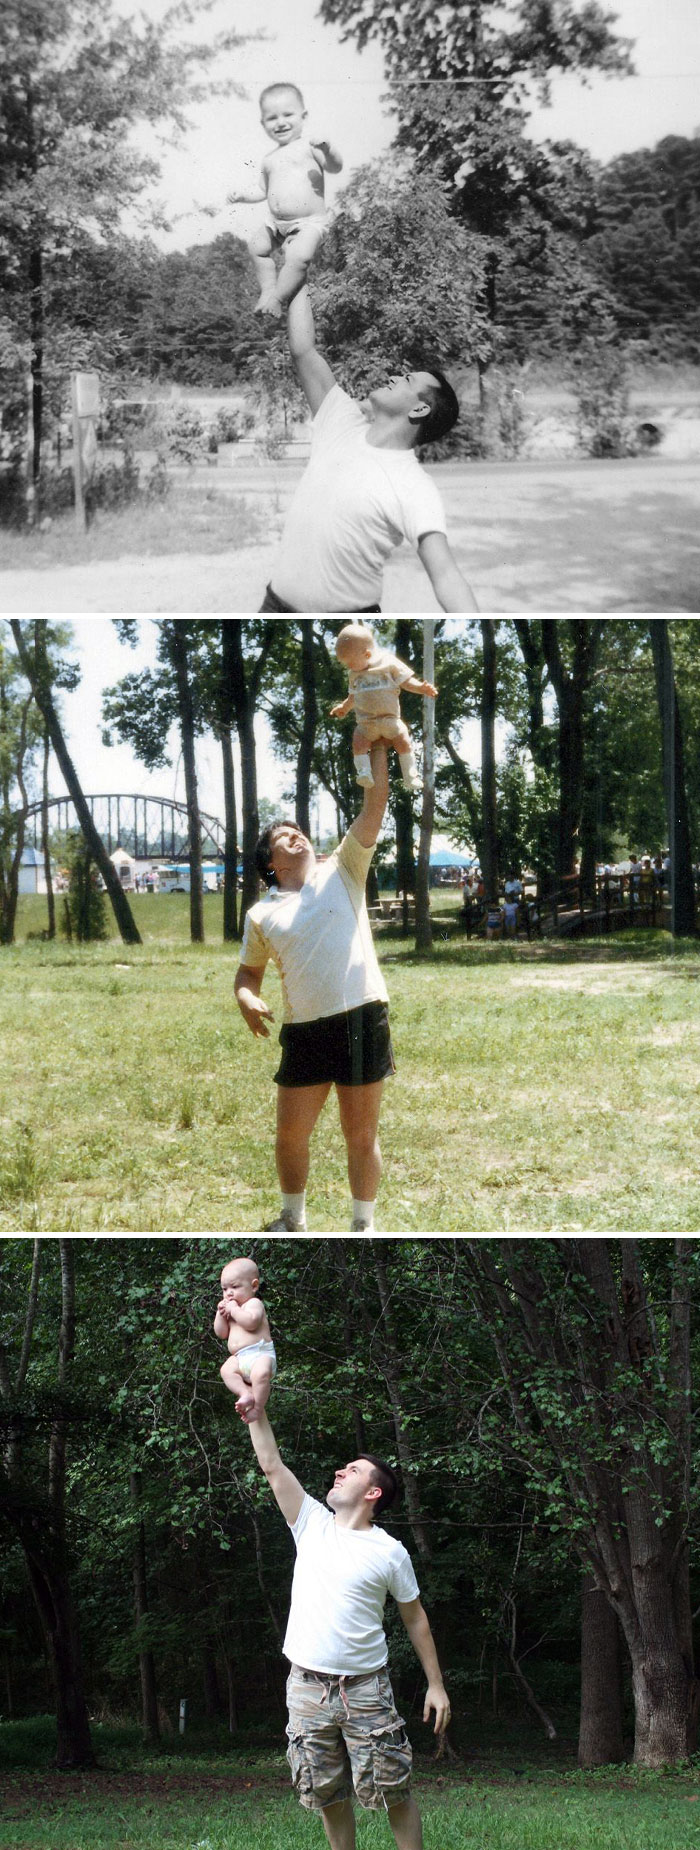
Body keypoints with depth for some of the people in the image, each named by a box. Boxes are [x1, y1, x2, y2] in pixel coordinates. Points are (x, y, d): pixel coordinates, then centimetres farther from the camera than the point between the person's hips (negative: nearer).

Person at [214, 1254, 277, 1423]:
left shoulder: (254, 1303, -1)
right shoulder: (230, 1309, 25)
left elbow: (251, 1322, -23)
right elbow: (221, 1333, 21)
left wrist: (233, 1309, -11)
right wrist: (220, 1314, 7)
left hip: (260, 1354, -8)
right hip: (239, 1358, 8)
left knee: (260, 1372, -36)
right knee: (226, 1369, -21)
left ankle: (257, 1408, -31)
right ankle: (246, 1393, -30)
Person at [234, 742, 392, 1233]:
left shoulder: (342, 872, 6)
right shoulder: (261, 915, 9)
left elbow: (376, 800, 1)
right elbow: (249, 972, 19)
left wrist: (376, 741, -2)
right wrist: (247, 999, -4)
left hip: (362, 1021, -2)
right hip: (305, 1031, 2)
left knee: (362, 1134, 5)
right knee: (291, 1134, 9)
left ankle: (364, 1227, 17)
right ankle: (293, 1220, 29)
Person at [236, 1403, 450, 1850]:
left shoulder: (390, 1552, -2)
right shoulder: (313, 1524, 6)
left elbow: (415, 1619, 5)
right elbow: (271, 1464, 2)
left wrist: (436, 1685, 3)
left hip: (366, 1689, -3)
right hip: (308, 1687, 3)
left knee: (393, 1792, -3)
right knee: (329, 1796, 7)